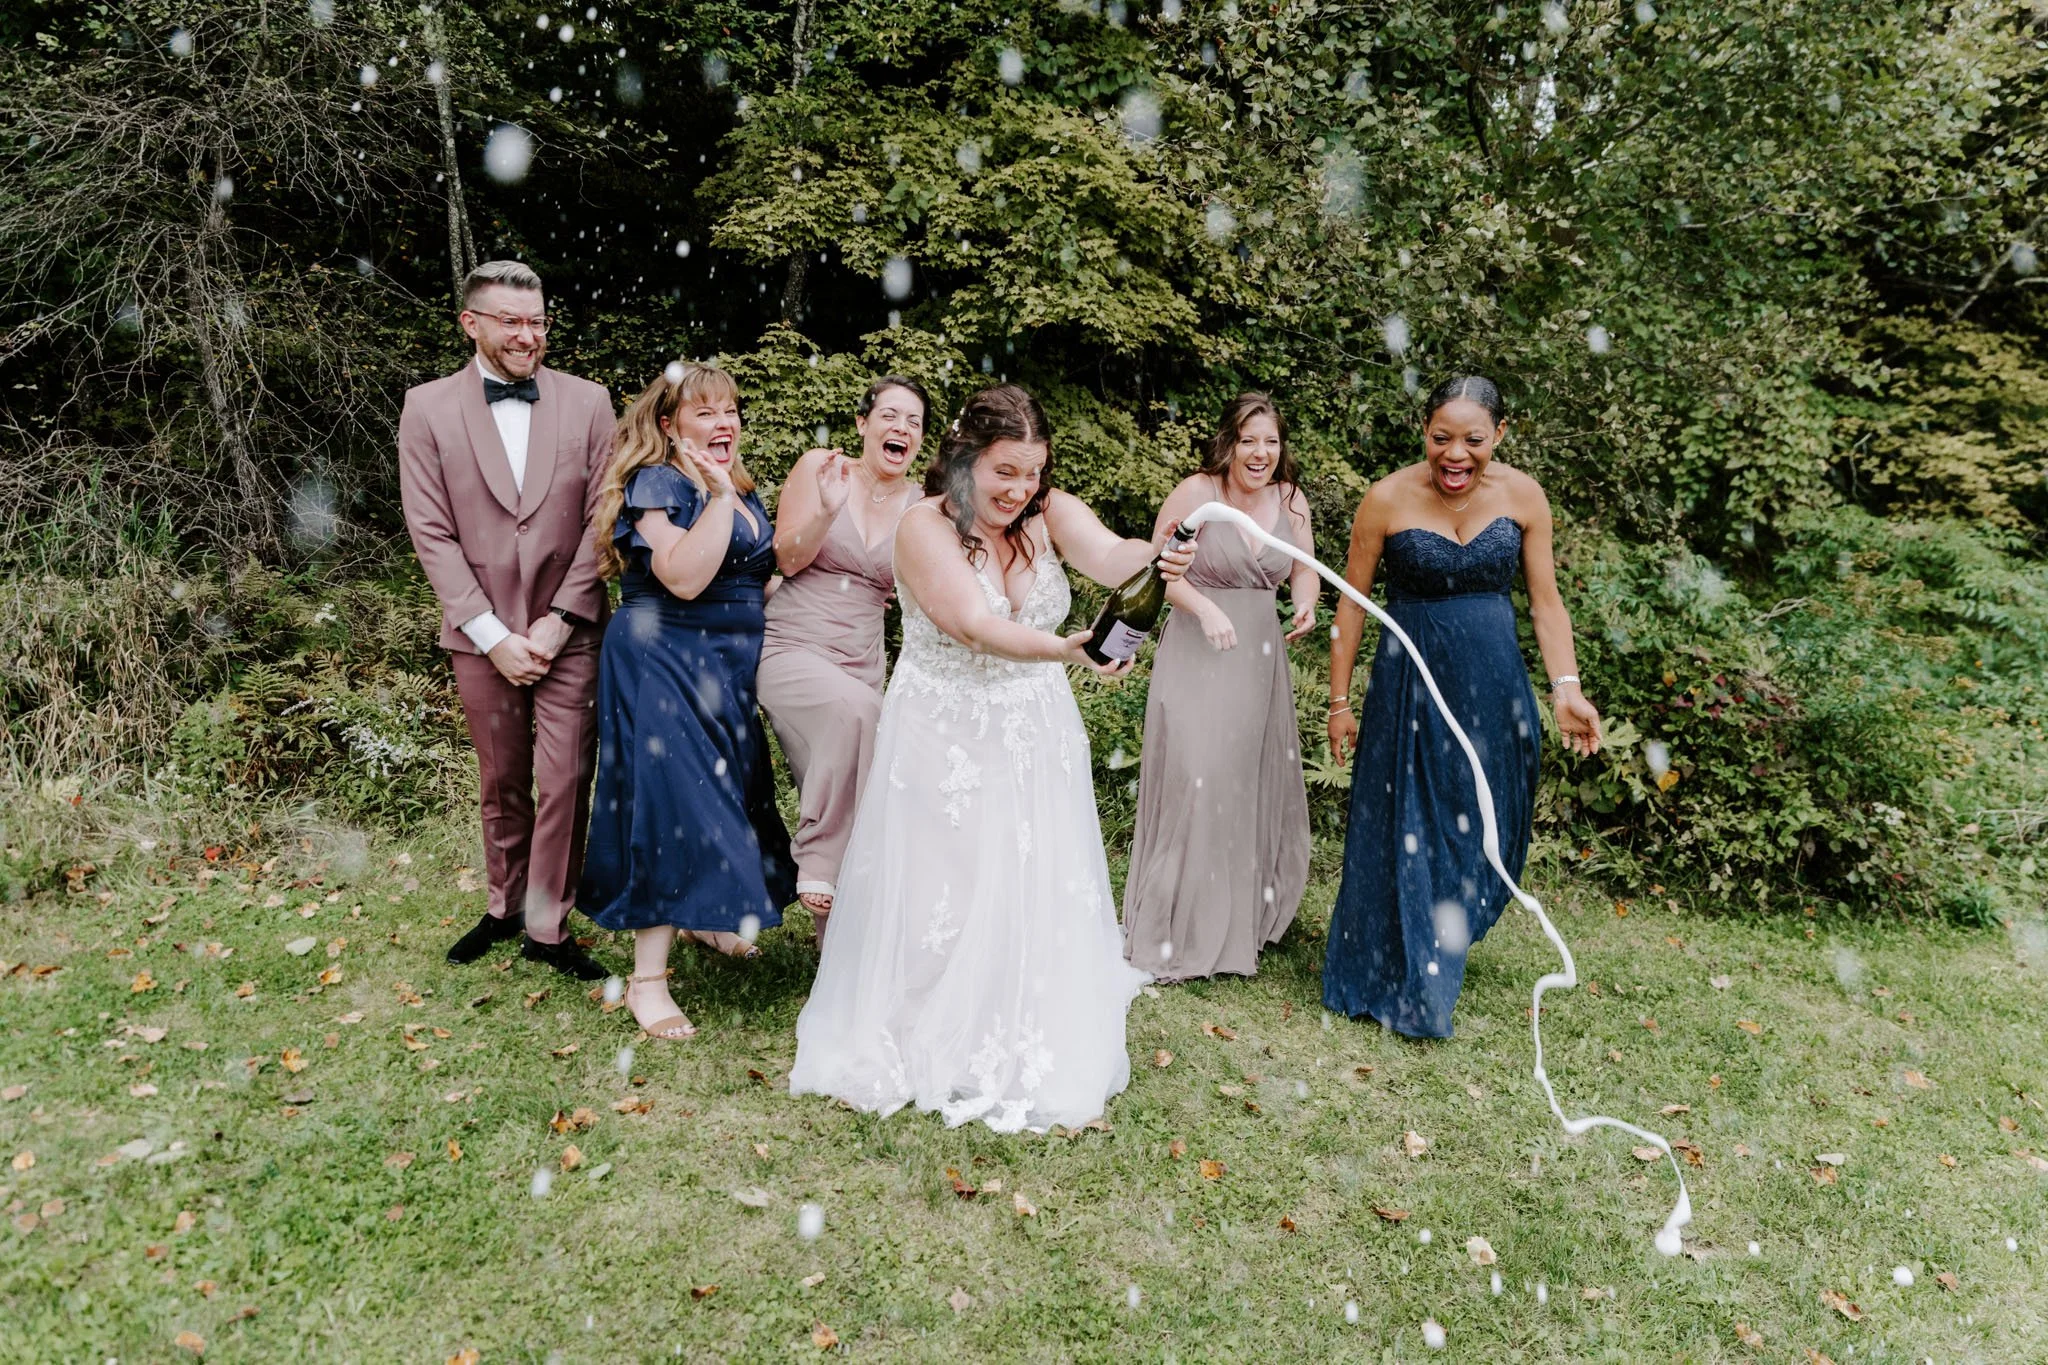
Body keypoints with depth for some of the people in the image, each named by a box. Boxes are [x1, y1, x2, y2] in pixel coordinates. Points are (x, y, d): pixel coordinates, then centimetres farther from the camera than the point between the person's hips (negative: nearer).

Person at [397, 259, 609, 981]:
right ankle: (505, 906, 32)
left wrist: (559, 619, -8)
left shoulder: (587, 402, 1)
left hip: (568, 630, 0)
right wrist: (493, 634, -10)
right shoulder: (427, 408, 0)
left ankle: (549, 927, 13)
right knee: (501, 783, 13)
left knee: (566, 781, -1)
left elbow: (602, 520, -1)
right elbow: (431, 533, -4)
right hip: (482, 635, 0)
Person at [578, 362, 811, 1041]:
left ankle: (704, 918, 42)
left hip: (729, 667, 9)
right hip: (663, 664, -8)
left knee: (728, 788, 18)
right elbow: (683, 578, -28)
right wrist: (719, 494, -25)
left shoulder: (743, 491, 13)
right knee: (671, 798, -11)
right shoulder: (658, 483, -13)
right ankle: (647, 979, -5)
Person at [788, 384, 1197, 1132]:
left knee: (1036, 897, 10)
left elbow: (1107, 556, -25)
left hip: (1036, 741, 4)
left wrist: (1156, 559, -48)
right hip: (944, 743, -3)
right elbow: (974, 625, -28)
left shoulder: (1049, 511, -5)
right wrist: (1063, 650, -44)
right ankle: (927, 1054, 26)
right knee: (938, 900, 5)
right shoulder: (926, 526, -15)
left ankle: (1031, 1059, 30)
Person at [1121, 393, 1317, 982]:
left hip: (1261, 658, 5)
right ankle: (1175, 933, 8)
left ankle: (1244, 921, 32)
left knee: (1255, 786, 13)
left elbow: (1304, 569, 15)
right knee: (1193, 786, -7)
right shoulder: (1195, 493, -12)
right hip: (1197, 657, -5)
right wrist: (1204, 608, -24)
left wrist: (1305, 605, -6)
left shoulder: (1291, 500, 3)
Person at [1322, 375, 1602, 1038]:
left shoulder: (1523, 496, -3)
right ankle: (1407, 987, 20)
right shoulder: (1387, 499, -10)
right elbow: (1352, 603, -3)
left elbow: (1545, 600, 3)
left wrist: (1566, 688, -6)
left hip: (1494, 690, 3)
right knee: (1406, 832, 4)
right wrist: (1340, 701, -2)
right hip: (1410, 687, -3)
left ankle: (1445, 948, 36)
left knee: (1479, 830, 12)